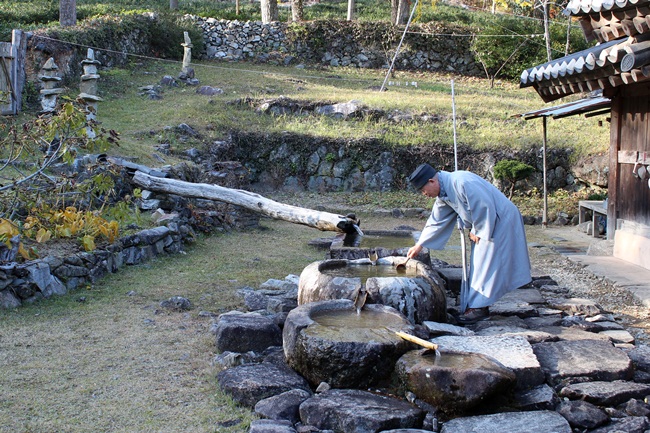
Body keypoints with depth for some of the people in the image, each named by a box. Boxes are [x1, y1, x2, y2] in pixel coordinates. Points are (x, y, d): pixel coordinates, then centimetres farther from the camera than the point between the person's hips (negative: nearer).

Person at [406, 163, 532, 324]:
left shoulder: (461, 182, -27)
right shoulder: (443, 194, 5)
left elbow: (485, 207, -27)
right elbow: (435, 222, 14)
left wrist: (478, 232, -14)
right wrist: (419, 245, 14)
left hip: (500, 219, -10)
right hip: (483, 225, 10)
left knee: (486, 264, -8)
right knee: (478, 264, 11)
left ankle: (479, 307, -3)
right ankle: (479, 304, 17)